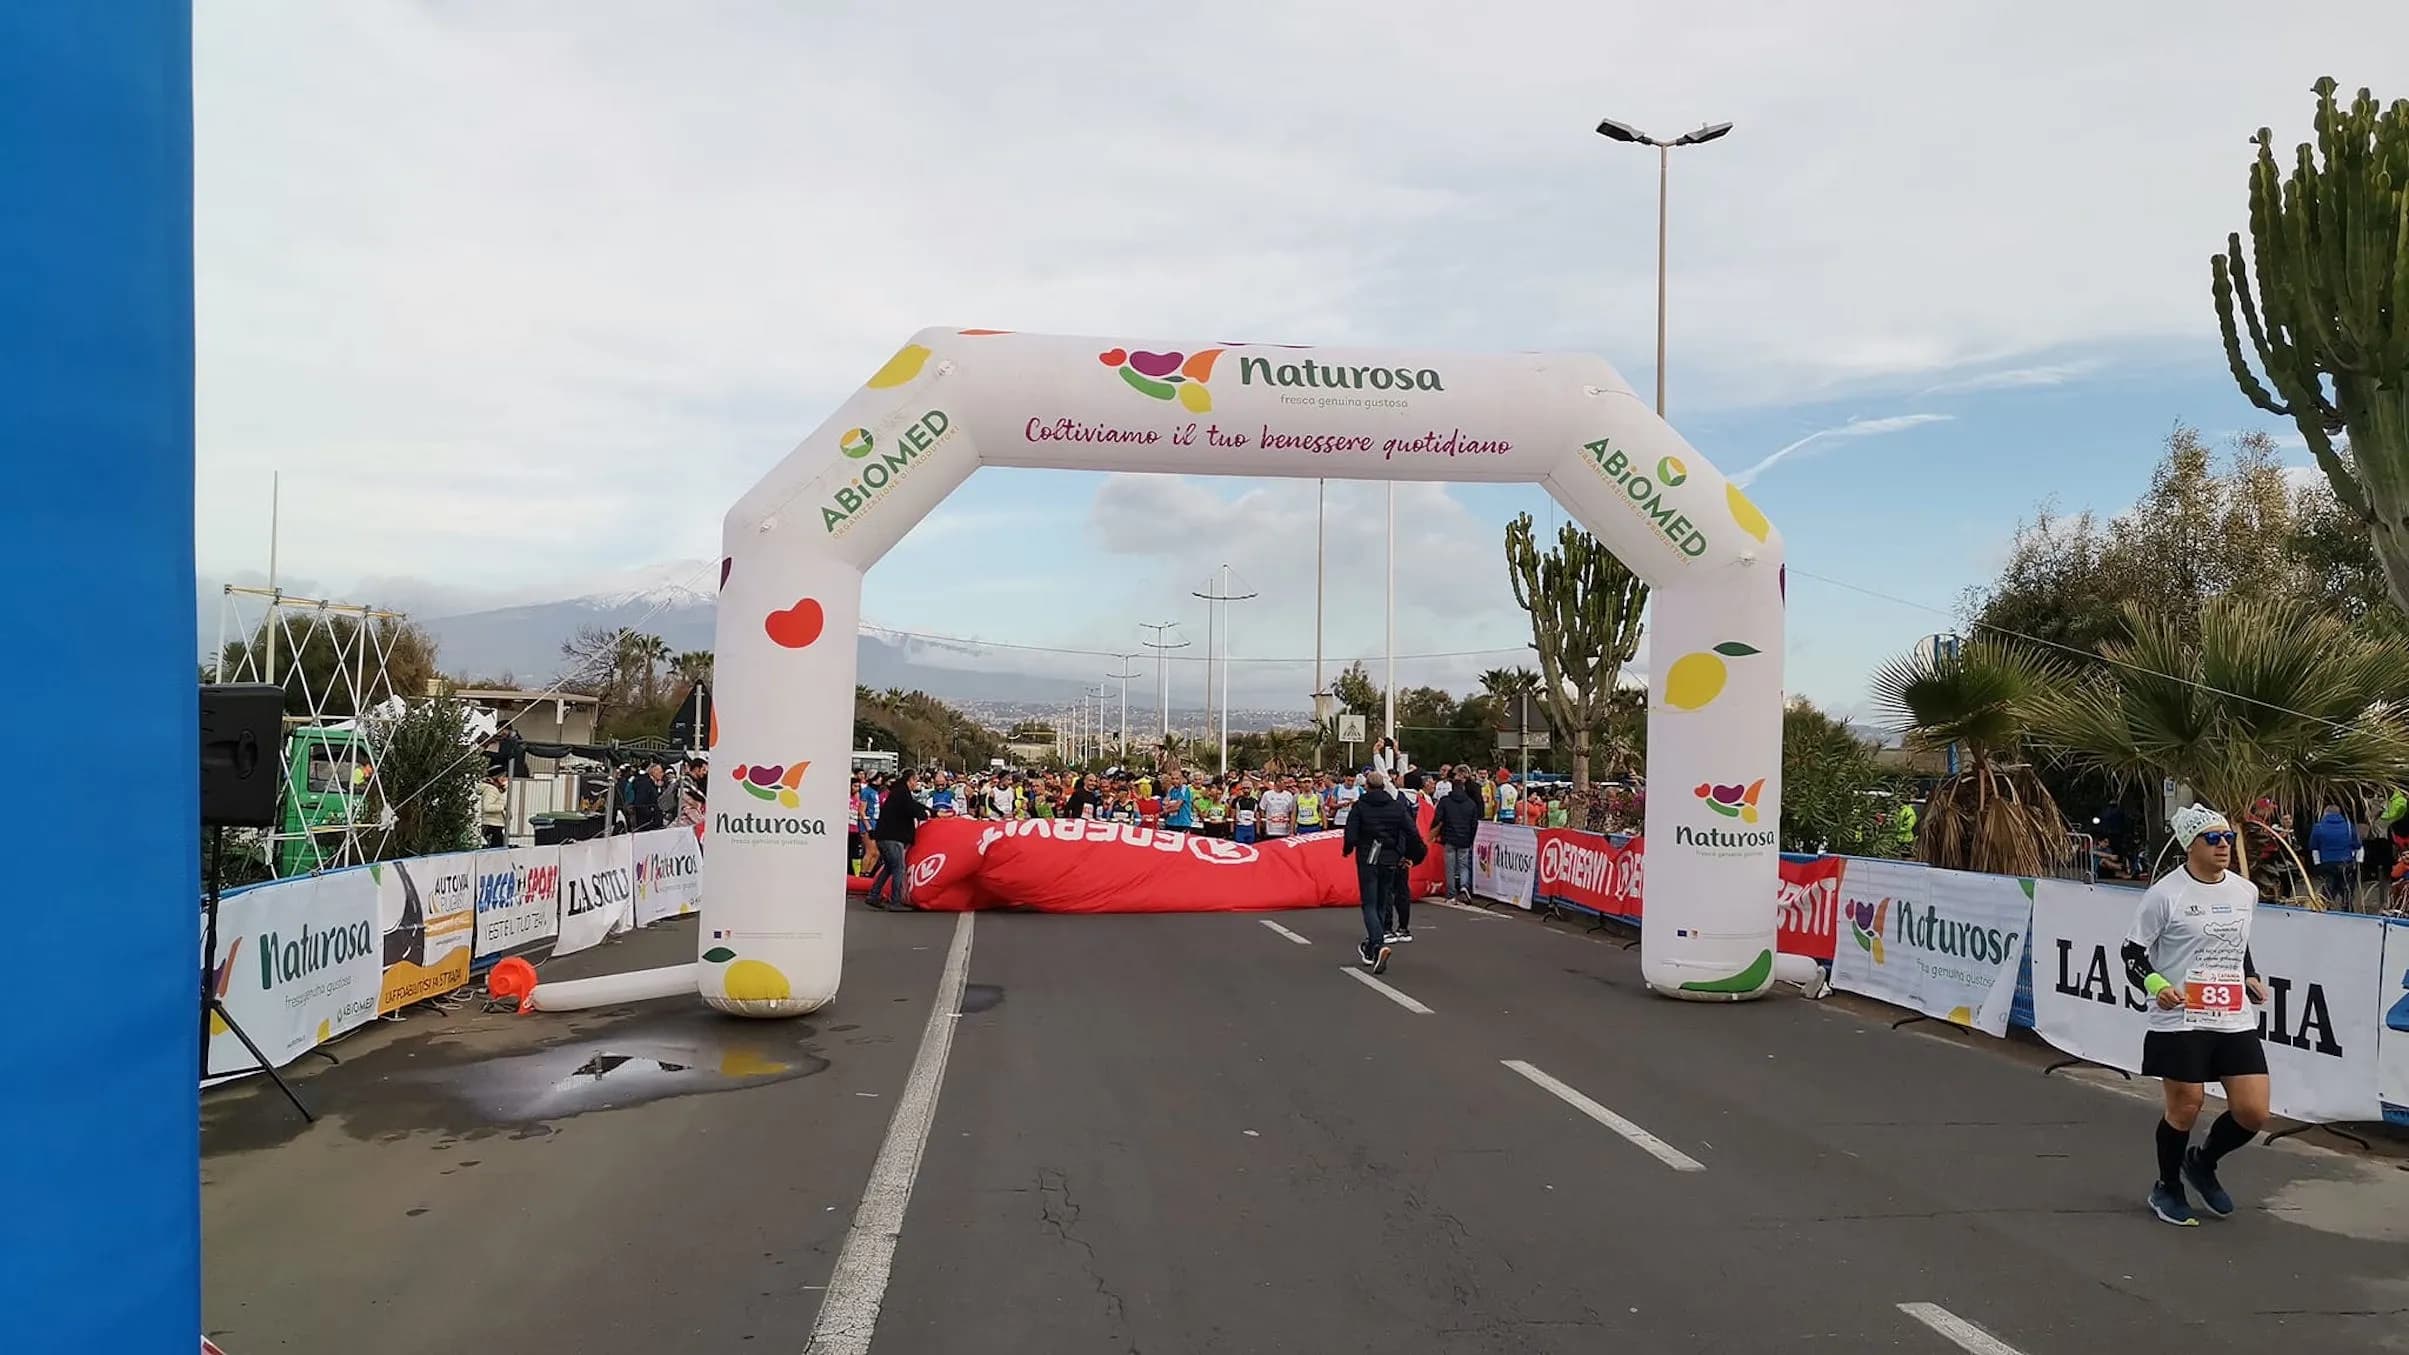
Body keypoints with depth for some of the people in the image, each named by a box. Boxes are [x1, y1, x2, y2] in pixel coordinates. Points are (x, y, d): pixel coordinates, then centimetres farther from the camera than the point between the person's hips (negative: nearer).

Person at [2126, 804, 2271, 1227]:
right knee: (2184, 1109, 1)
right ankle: (2167, 1188, 24)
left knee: (2253, 1113, 1)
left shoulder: (2245, 891, 8)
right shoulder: (2166, 893, -10)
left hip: (2236, 1021, 5)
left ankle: (2203, 1163, 31)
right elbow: (2132, 952, -5)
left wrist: (2251, 977, 10)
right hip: (2180, 1022, -5)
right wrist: (2156, 985, -21)